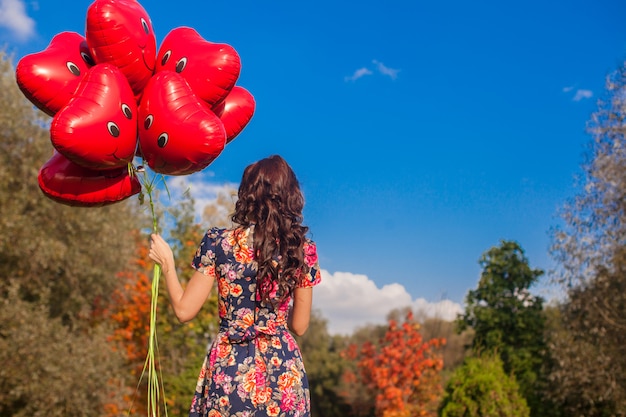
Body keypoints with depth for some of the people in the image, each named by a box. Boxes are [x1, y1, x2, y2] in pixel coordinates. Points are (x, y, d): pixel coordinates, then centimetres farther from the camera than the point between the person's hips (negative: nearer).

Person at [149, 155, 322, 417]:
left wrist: (167, 263, 11)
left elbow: (184, 311, -3)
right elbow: (299, 326, 3)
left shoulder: (218, 242, -9)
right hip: (283, 370, 1)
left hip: (229, 366, -1)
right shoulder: (303, 250, -5)